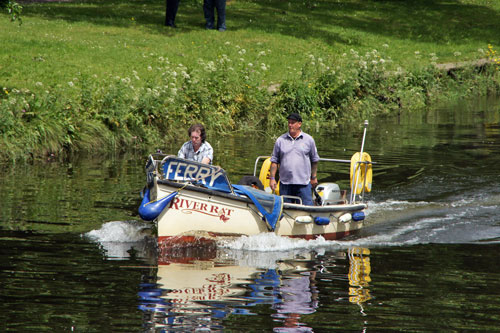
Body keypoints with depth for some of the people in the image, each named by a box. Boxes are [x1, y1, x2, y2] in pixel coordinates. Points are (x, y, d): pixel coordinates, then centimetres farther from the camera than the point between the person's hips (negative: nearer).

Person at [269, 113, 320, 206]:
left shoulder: (309, 140, 5)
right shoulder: (280, 140, 6)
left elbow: (314, 160, 12)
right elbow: (274, 161, 8)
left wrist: (314, 177, 11)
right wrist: (272, 178, 2)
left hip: (303, 184, -1)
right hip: (285, 183, 1)